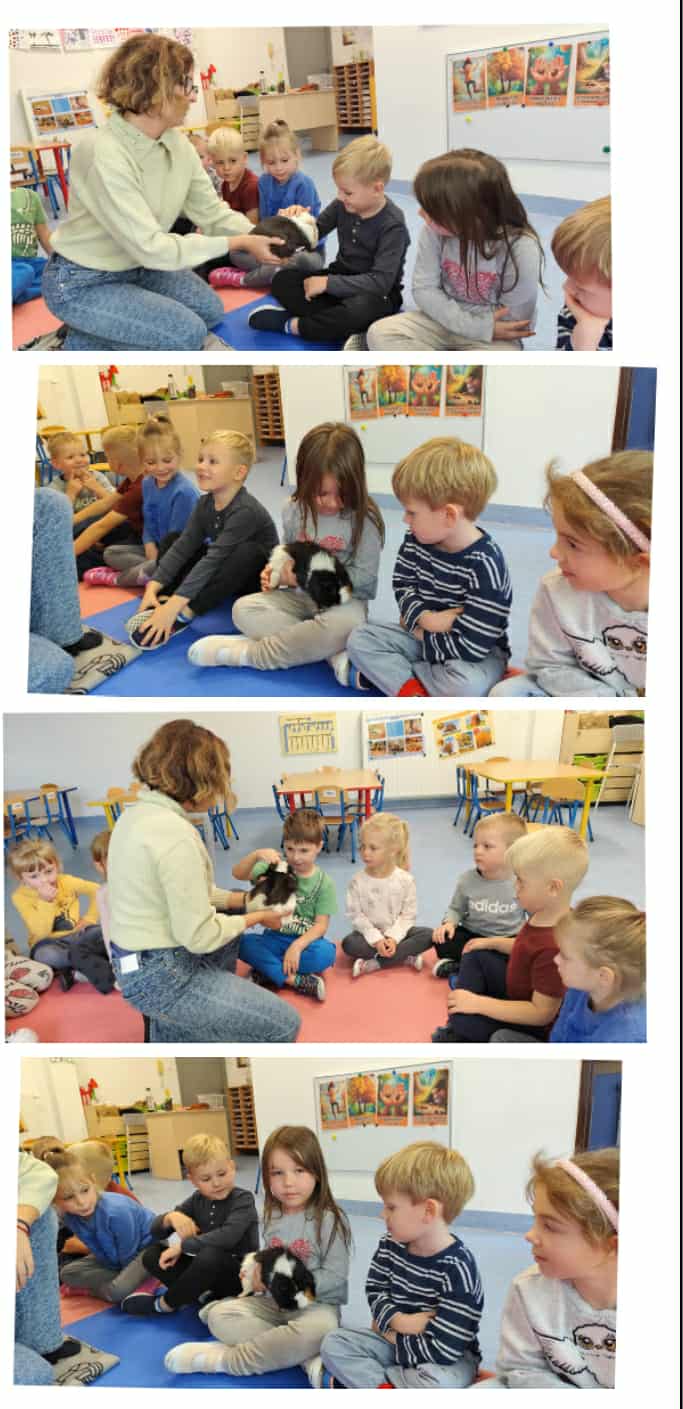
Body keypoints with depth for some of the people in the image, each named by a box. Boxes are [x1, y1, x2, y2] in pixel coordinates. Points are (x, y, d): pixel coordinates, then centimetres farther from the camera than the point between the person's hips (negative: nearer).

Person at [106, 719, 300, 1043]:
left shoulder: (137, 813, 4)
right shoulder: (175, 833, -27)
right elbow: (199, 937, -23)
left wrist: (242, 899, 10)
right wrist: (255, 917, -7)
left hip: (138, 960, 10)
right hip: (161, 976, -10)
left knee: (233, 935, 33)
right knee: (283, 1024, -3)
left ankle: (172, 1026, 30)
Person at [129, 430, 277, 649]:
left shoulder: (245, 511, -28)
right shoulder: (204, 504, -5)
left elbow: (214, 558, -36)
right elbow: (182, 547, -10)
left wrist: (174, 605, -43)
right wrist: (152, 589, -24)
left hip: (255, 577, -7)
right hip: (221, 576, 7)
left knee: (248, 551, -37)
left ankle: (184, 614, -36)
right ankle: (162, 601, -24)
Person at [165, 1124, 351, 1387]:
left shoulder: (329, 1220, -14)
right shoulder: (272, 1217, 4)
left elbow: (335, 1277, -16)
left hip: (315, 1304, -6)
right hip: (272, 1302, 6)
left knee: (318, 1329, -40)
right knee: (219, 1315, -15)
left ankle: (224, 1359, -23)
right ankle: (308, 1358, -25)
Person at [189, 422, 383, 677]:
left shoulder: (363, 519, -15)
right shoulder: (294, 509, 0)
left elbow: (365, 576, -15)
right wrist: (275, 572, -7)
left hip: (343, 600, -5)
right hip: (300, 597, 5)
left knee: (344, 624, -40)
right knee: (244, 609, -17)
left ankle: (247, 653, -26)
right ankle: (332, 653, -29)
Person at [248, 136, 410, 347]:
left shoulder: (393, 225, -20)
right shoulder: (343, 205, -4)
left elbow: (380, 282, -27)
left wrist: (328, 283, -27)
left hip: (377, 292, -6)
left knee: (362, 309, -42)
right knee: (282, 279, -11)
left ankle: (291, 324, -22)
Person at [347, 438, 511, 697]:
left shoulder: (484, 564, -29)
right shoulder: (417, 540, -7)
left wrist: (420, 633, -13)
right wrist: (425, 618, -19)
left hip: (478, 654, -7)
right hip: (422, 635, 7)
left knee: (467, 684, -39)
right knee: (360, 638, -7)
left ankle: (384, 673, -17)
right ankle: (413, 691, -24)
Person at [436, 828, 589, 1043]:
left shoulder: (554, 946, -38)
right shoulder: (544, 914, -8)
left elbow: (542, 1013, -31)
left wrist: (478, 1003, -28)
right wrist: (492, 942, 5)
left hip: (535, 1026, -10)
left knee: (463, 1020, -23)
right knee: (476, 956, 14)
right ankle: (459, 1033, 10)